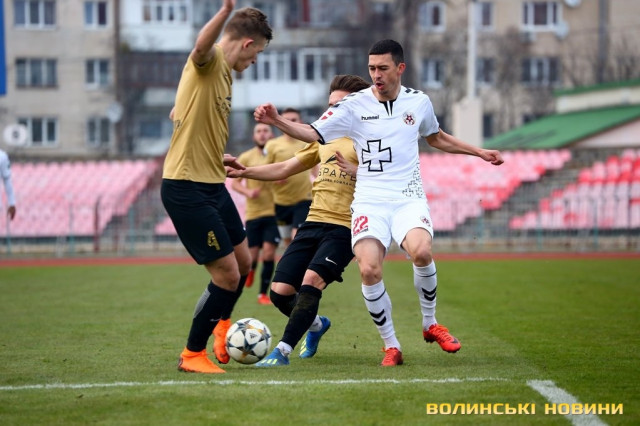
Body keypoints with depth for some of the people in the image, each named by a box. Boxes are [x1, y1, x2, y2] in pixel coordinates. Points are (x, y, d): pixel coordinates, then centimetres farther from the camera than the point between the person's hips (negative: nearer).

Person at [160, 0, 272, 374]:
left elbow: (186, 119, 25)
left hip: (212, 185, 10)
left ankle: (222, 324, 44)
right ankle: (193, 355, 10)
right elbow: (202, 45, -41)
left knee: (243, 261, 20)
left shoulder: (224, 73, 15)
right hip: (186, 188, -10)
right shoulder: (208, 62, -14)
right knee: (227, 274, -5)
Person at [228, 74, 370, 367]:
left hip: (344, 229, -7)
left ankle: (283, 351, -21)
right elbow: (284, 169, 23)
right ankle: (316, 324, 30)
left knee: (311, 280, -27)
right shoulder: (325, 139, 20)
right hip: (314, 222, 7)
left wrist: (355, 170, -27)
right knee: (280, 292, -1)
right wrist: (245, 172, 11)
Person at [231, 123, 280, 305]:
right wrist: (248, 192, -14)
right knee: (252, 254, 1)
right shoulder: (246, 157, 3)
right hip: (253, 213, 0)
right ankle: (250, 270, 38)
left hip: (274, 212, 0)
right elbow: (235, 183, 5)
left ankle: (263, 294, 1)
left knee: (269, 252, -9)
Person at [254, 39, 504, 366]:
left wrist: (479, 152, 30)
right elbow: (312, 133, -9)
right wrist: (277, 121, -26)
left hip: (408, 198, 1)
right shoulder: (354, 106, -2)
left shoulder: (419, 102, 8)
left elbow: (436, 138, 27)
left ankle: (430, 324, -2)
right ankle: (391, 346, -1)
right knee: (369, 269, -22)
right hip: (369, 201, -1)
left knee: (422, 252, -29)